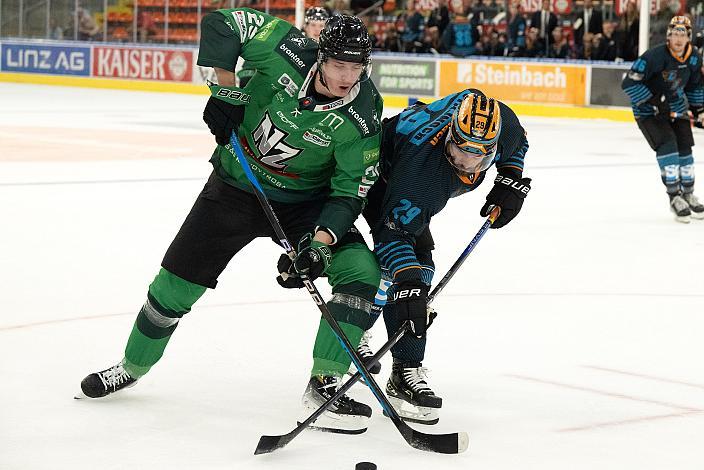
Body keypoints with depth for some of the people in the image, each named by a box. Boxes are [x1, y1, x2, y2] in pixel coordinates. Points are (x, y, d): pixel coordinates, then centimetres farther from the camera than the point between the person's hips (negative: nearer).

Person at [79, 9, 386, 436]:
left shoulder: (362, 118, -24)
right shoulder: (289, 53, -26)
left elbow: (350, 190, -20)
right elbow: (222, 23, -18)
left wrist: (321, 241, -34)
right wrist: (226, 90, -20)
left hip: (307, 200, 0)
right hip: (237, 185, 0)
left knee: (362, 272, -21)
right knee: (178, 279, 5)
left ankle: (324, 386, -12)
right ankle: (133, 366, 31)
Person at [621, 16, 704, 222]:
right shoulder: (655, 56, -27)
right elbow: (629, 83, -29)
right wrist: (653, 101, -28)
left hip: (675, 108, 6)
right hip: (648, 111, -6)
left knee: (685, 147, 5)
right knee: (667, 144, -22)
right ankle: (675, 197, -17)